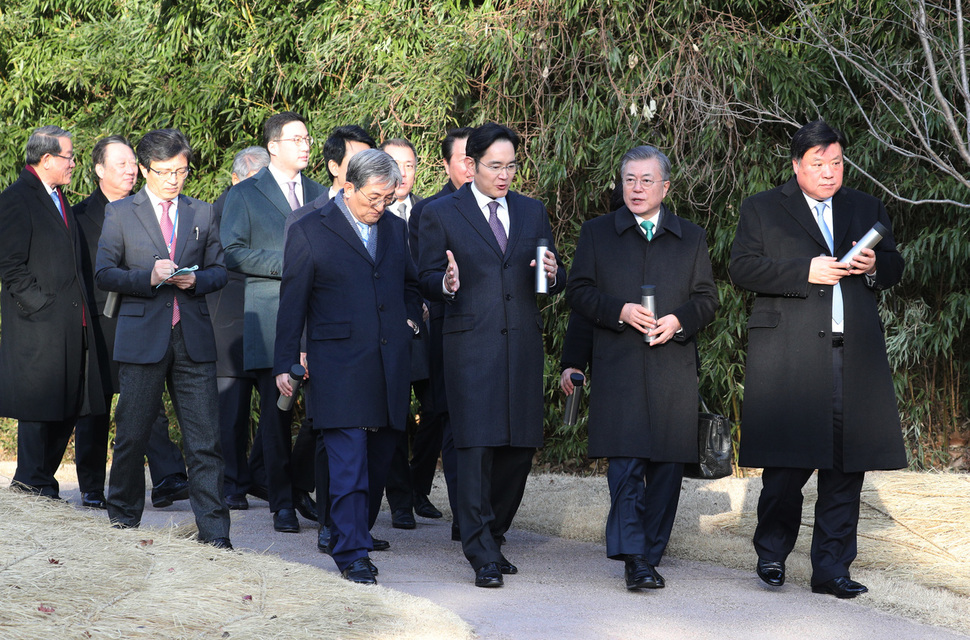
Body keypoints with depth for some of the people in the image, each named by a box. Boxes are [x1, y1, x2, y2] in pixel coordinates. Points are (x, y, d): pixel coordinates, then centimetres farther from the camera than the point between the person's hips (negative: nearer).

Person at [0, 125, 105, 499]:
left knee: (68, 406, 8)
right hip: (39, 325, -9)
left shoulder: (58, 199, 20)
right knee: (40, 404, -4)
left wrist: (79, 309, 15)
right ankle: (33, 482, 4)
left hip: (70, 323, 9)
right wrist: (40, 305, -16)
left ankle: (40, 478, 17)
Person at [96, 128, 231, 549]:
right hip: (142, 336, -1)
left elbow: (220, 270, 14)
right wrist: (149, 277, -14)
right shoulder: (120, 213, 5)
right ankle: (123, 515, 25)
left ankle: (213, 529, -2)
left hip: (193, 338, 2)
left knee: (205, 439, -4)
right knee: (132, 434, 6)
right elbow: (104, 273, 1)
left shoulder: (202, 213, 13)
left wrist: (196, 280, -7)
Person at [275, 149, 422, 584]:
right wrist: (285, 365, -2)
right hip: (339, 368, -5)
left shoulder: (395, 228, 14)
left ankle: (353, 537, 21)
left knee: (378, 463, 8)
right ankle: (351, 554, -6)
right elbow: (292, 304, 0)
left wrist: (411, 319, 10)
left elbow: (411, 283, 30)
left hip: (390, 367, 5)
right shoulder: (310, 232, -1)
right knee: (349, 465, -10)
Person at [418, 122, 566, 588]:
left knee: (521, 447, 5)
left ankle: (491, 537, 22)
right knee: (476, 448, -10)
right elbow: (427, 281, 3)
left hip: (523, 344, 4)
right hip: (470, 346, -4)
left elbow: (554, 283, 17)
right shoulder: (441, 214, 4)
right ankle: (483, 557, -8)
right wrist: (446, 283, -20)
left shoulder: (532, 212, 15)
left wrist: (553, 273, -7)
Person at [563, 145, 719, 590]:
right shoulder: (597, 233, 11)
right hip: (617, 368, -2)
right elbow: (578, 293, 6)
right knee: (625, 462, -12)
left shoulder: (691, 238, 15)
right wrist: (620, 311, -11)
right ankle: (633, 557, -14)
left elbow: (707, 299, 12)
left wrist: (679, 320, -8)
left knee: (667, 466, 2)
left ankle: (650, 555, 11)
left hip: (674, 368, 2)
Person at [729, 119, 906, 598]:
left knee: (847, 466, 0)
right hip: (788, 356, -3)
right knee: (786, 463, -4)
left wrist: (874, 265, -2)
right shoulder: (762, 209, 10)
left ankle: (832, 568, 6)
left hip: (854, 355, 3)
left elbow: (894, 268, 22)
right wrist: (806, 271, -11)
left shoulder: (867, 209, 20)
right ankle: (772, 554, 16)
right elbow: (742, 268, -1)